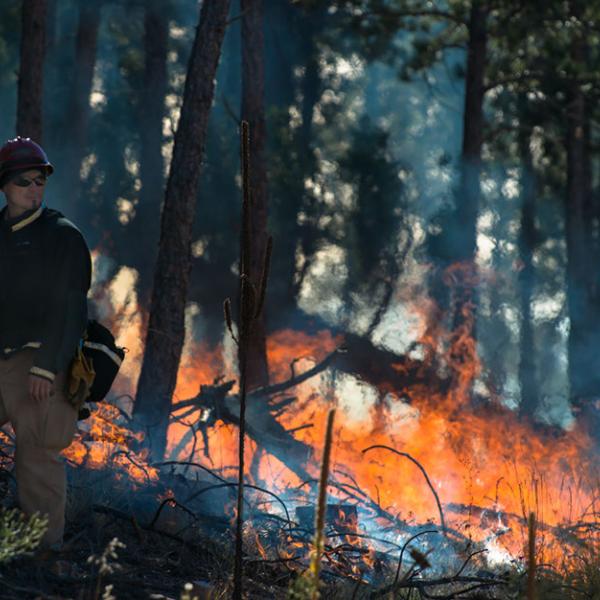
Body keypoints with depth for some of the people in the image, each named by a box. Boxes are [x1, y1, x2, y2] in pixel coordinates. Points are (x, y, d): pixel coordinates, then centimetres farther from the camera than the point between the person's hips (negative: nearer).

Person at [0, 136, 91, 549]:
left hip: (38, 362, -6)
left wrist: (46, 367, -16)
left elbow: (71, 308, -9)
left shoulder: (63, 236, -3)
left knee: (36, 452, -7)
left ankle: (45, 543, -2)